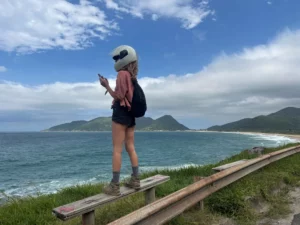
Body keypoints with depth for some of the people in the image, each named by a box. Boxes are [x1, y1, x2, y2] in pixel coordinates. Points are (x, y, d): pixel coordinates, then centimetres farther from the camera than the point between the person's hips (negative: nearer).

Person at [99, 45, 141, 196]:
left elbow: (119, 97, -13)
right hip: (131, 114, 9)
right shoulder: (132, 76, 17)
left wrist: (106, 86, -9)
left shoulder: (122, 74, -8)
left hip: (121, 113, -8)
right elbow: (128, 96, 14)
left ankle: (114, 185, -3)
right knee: (130, 148, 10)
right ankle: (135, 180, 14)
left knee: (117, 149, -7)